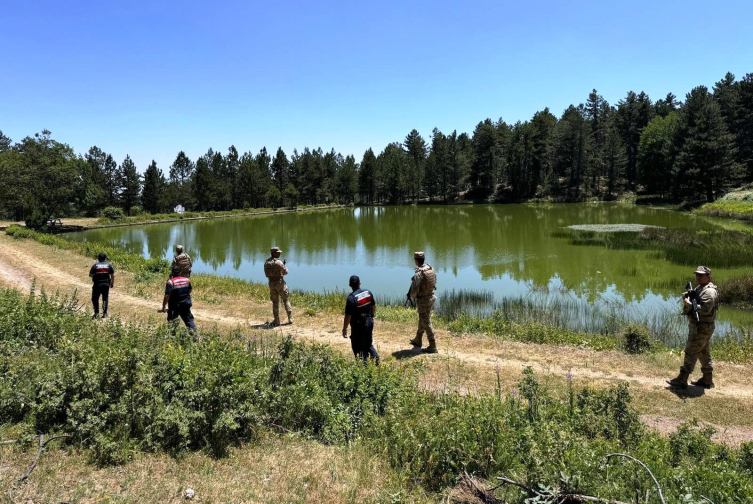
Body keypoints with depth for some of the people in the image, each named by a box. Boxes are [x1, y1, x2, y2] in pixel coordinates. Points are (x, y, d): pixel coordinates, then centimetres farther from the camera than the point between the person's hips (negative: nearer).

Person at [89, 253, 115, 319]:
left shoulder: (95, 265, -2)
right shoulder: (109, 265, 3)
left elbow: (90, 275, -3)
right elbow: (112, 275, 1)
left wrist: (95, 275, 18)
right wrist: (112, 283, 11)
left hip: (97, 285, -2)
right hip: (106, 284, 2)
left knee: (95, 299, 11)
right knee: (105, 299, 10)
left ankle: (96, 312, 2)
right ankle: (105, 313, 8)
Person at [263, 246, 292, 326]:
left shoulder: (266, 263, 4)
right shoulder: (278, 262, -15)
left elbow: (266, 274, 12)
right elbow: (285, 272, -6)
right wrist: (284, 265, 14)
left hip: (271, 283, 5)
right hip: (280, 282, -4)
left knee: (275, 302, 12)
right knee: (286, 300, 8)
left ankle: (277, 320, 11)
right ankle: (290, 318, 6)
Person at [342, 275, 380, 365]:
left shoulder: (351, 298, -21)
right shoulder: (368, 292, -2)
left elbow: (348, 316, -18)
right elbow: (374, 306, 10)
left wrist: (344, 329, -8)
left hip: (358, 325, -6)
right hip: (369, 322, 6)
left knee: (358, 347, 6)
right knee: (369, 344, 24)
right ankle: (376, 358, 19)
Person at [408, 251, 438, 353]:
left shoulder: (418, 274, -24)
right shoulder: (431, 269, 0)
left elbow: (414, 290, -22)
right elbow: (434, 283, 11)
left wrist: (412, 296, -1)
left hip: (423, 301, -8)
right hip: (431, 297, 8)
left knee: (426, 323, 1)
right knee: (422, 320, 23)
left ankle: (432, 347, 6)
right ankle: (418, 340, 39)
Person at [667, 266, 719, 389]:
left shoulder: (709, 291, -18)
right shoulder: (699, 288, 14)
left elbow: (705, 309, -28)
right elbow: (687, 300, 16)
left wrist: (689, 304, -22)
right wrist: (686, 299, -4)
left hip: (702, 327, -10)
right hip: (697, 325, 10)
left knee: (691, 352, -7)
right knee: (703, 353, 16)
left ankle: (682, 380, -4)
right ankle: (707, 380, 26)